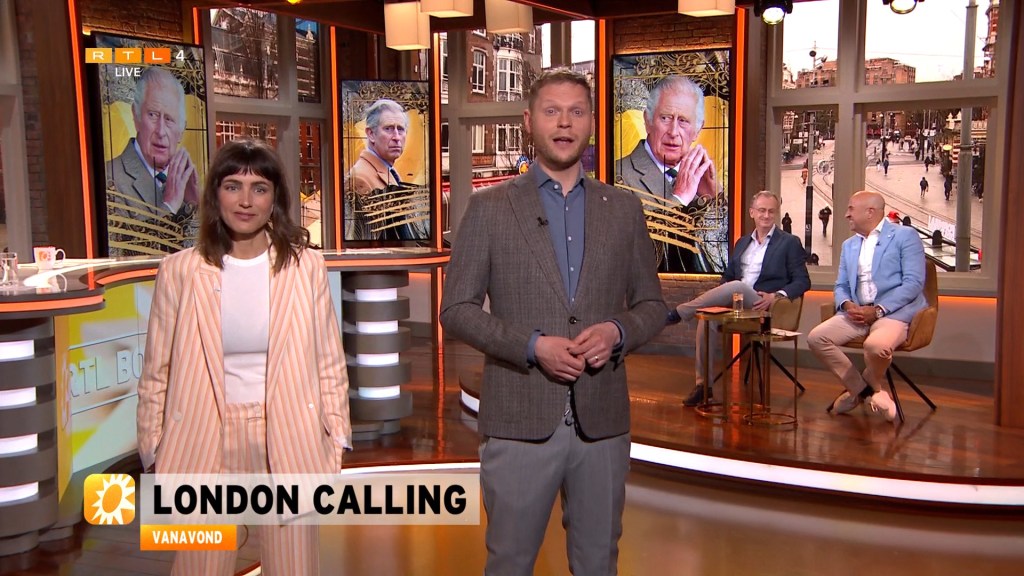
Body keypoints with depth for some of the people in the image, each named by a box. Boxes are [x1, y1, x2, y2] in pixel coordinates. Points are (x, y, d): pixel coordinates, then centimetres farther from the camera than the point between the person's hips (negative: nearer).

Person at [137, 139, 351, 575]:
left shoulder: (306, 266, -2)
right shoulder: (179, 271, -2)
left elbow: (330, 365, 3)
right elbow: (156, 375, 4)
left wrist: (334, 446, 1)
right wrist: (155, 456, 4)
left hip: (289, 443, 0)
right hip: (203, 447, 0)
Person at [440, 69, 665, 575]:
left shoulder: (623, 208, 7)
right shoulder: (489, 207, -1)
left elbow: (651, 304, 12)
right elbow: (456, 309, -2)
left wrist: (617, 332, -10)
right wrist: (532, 345, -16)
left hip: (602, 419, 3)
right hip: (519, 420, -2)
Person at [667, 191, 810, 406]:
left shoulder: (790, 243, 6)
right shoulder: (742, 243, 21)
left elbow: (802, 281, 1)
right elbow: (728, 276, 22)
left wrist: (777, 296, -17)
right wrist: (714, 297, 0)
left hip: (762, 305, -4)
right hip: (734, 302, 5)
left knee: (737, 286, -35)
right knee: (707, 317, -27)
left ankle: (678, 313, -27)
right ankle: (703, 384, -22)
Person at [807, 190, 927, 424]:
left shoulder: (905, 236, 0)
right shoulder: (849, 245, 21)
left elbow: (914, 282, -9)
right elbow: (841, 285, 20)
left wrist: (878, 310, -17)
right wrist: (847, 305, -5)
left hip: (893, 312, -6)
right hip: (857, 312, 6)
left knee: (876, 345, -37)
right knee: (816, 337, -17)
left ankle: (867, 387, -1)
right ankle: (862, 388, -1)